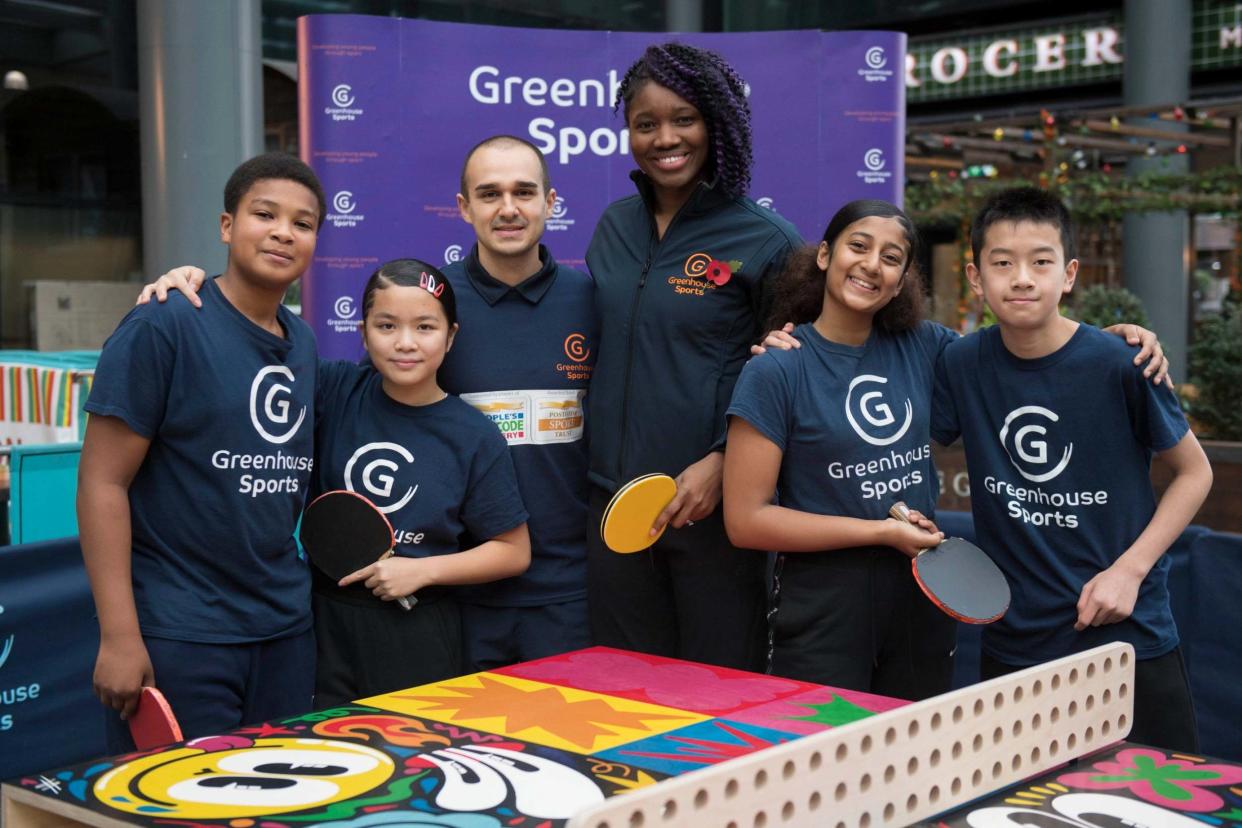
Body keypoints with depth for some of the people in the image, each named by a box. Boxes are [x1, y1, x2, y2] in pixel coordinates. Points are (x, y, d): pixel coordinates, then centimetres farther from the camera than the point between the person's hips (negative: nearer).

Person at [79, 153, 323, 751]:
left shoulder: (304, 344, 10)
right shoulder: (162, 328, -10)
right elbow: (103, 481, -13)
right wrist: (119, 636, -17)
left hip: (286, 629, 7)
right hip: (178, 635, -6)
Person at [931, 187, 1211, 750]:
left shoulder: (1120, 366, -11)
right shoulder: (962, 365, -3)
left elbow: (1194, 472, 1)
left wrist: (1130, 568, -9)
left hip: (1128, 637, -2)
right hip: (1012, 646, 3)